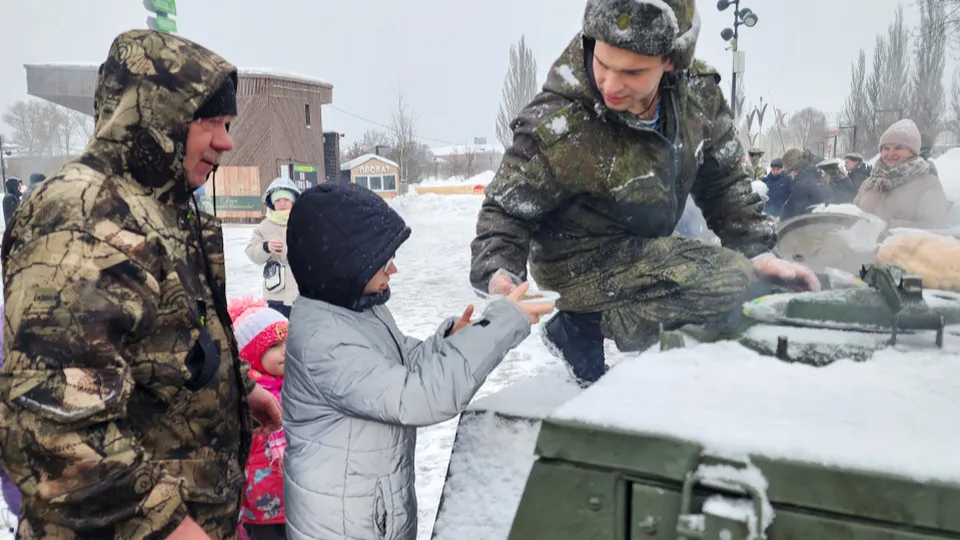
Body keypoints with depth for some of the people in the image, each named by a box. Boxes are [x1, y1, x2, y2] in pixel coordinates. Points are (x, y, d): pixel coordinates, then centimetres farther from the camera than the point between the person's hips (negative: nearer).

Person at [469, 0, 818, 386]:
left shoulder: (696, 91, -12)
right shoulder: (558, 130, -28)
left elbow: (723, 178, 3)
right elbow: (505, 211, -14)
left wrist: (757, 251, -1)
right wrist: (498, 275, -31)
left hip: (643, 248, 7)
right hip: (583, 264, -7)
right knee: (728, 283, -22)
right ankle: (581, 332, -11)